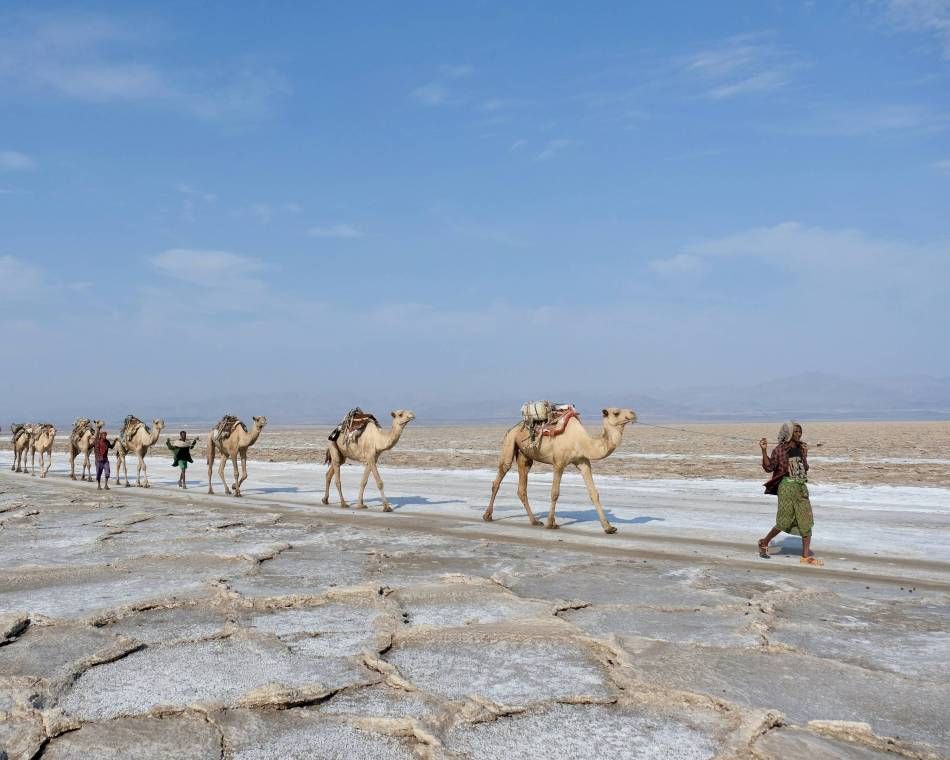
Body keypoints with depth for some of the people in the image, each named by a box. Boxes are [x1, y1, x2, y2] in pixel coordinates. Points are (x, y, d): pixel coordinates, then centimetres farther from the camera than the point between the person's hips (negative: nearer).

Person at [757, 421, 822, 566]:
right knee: (785, 521, -3)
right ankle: (764, 543, 19)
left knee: (806, 521, -2)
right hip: (787, 486, -5)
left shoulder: (802, 448, 11)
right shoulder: (780, 450, -5)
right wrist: (764, 450, -19)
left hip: (801, 487, 5)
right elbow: (769, 467, -9)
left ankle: (806, 556, 1)